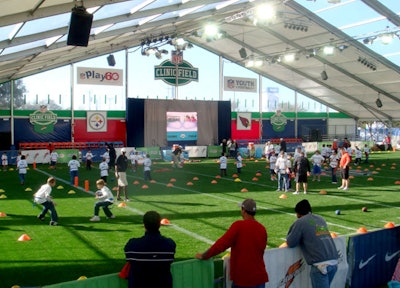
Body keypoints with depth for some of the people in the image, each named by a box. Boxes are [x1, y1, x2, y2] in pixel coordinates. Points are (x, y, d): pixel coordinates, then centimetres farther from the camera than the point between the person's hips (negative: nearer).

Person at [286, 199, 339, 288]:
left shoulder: (300, 222, 1)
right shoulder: (320, 219, 21)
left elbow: (290, 243, 2)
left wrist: (288, 237, 20)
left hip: (321, 264, -7)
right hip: (334, 261, 7)